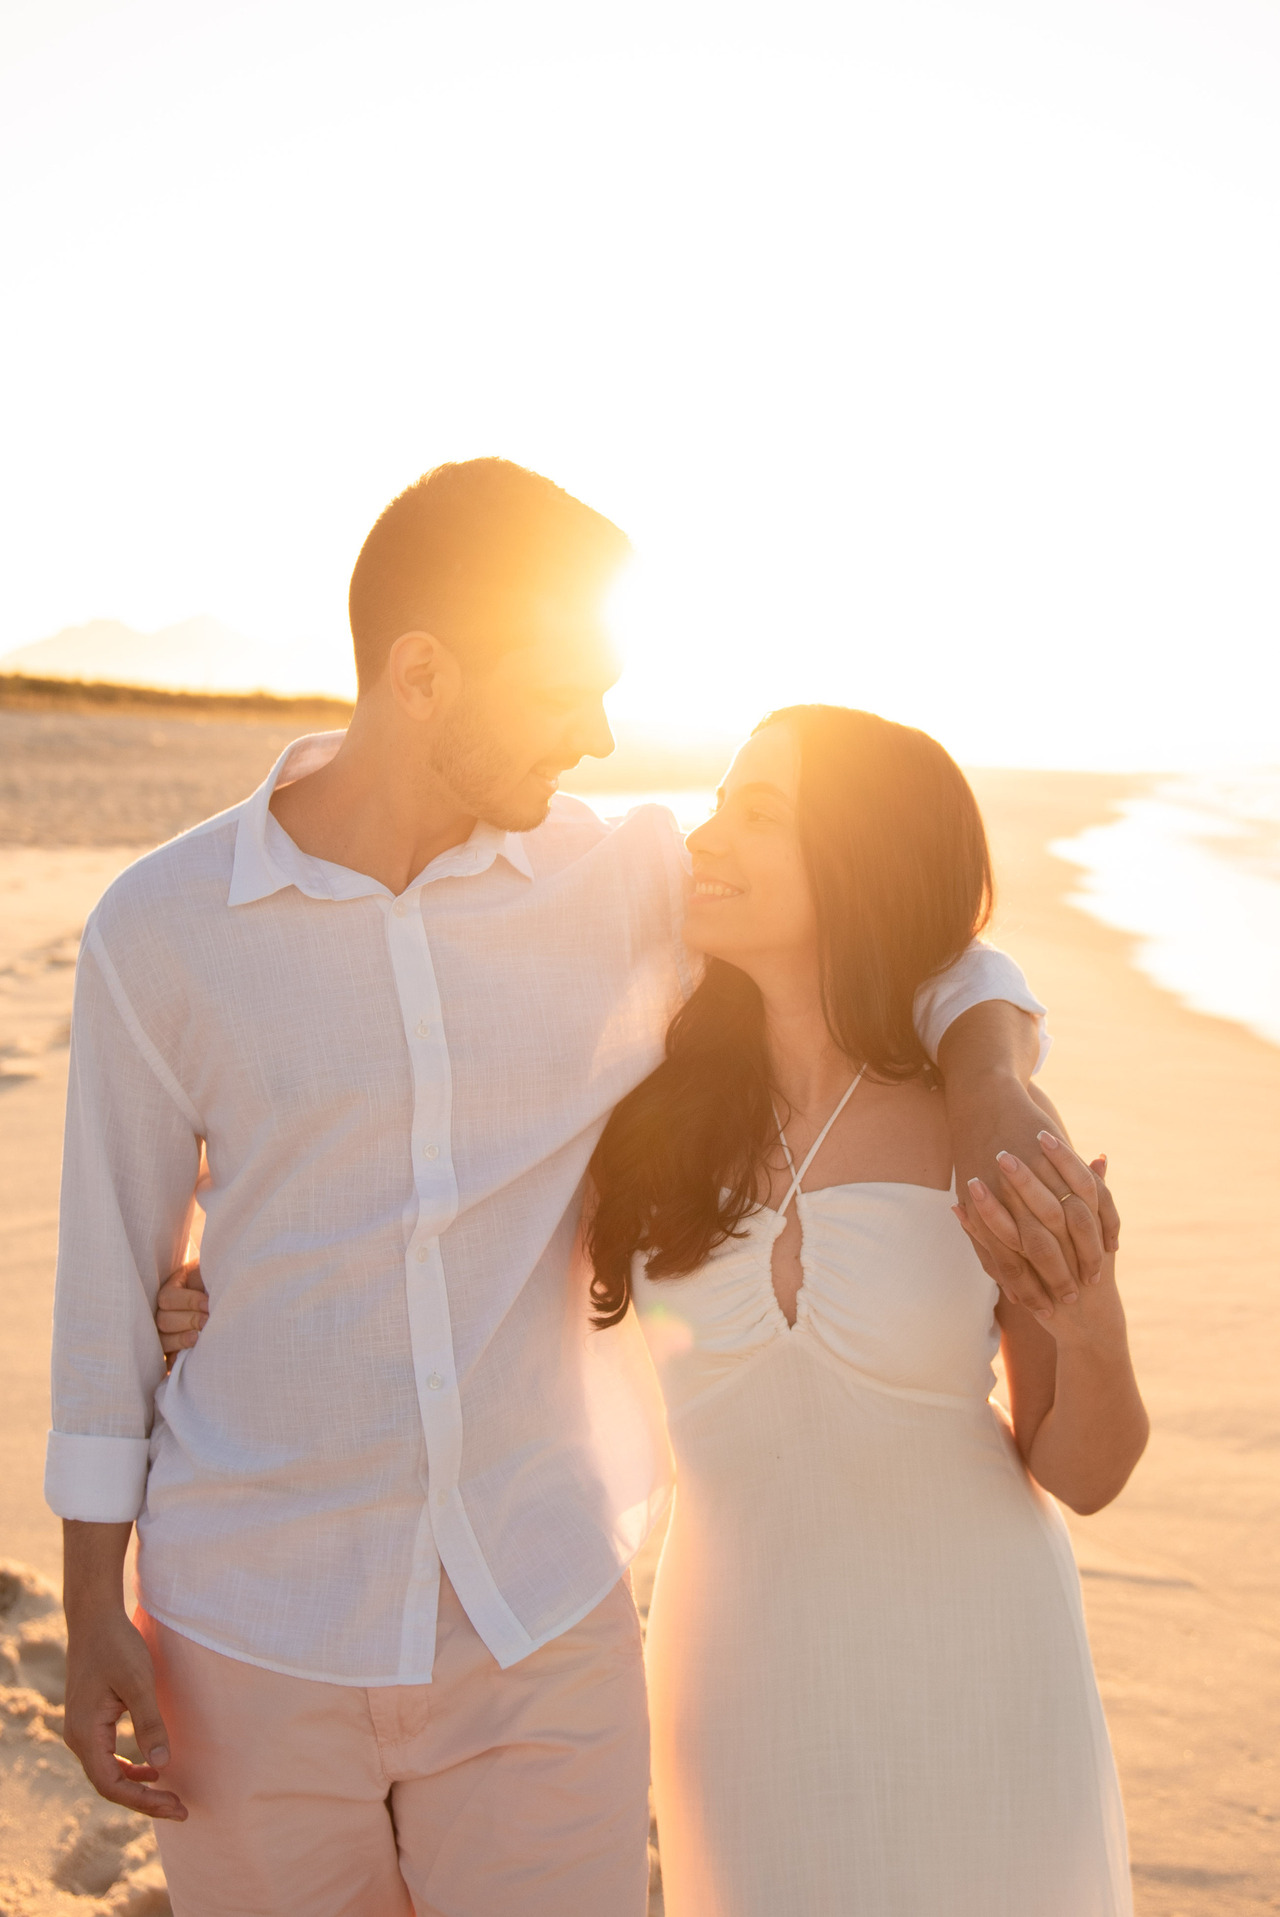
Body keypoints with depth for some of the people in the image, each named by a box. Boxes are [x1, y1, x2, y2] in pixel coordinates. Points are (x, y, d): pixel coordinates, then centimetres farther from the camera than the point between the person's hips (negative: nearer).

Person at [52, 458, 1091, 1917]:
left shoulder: (630, 883, -6)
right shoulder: (157, 931, -8)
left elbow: (934, 955, 3)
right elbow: (110, 1267, 0)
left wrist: (991, 1092, -20)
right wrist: (90, 1613, 1)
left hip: (540, 1621, 1)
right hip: (256, 1633, 0)